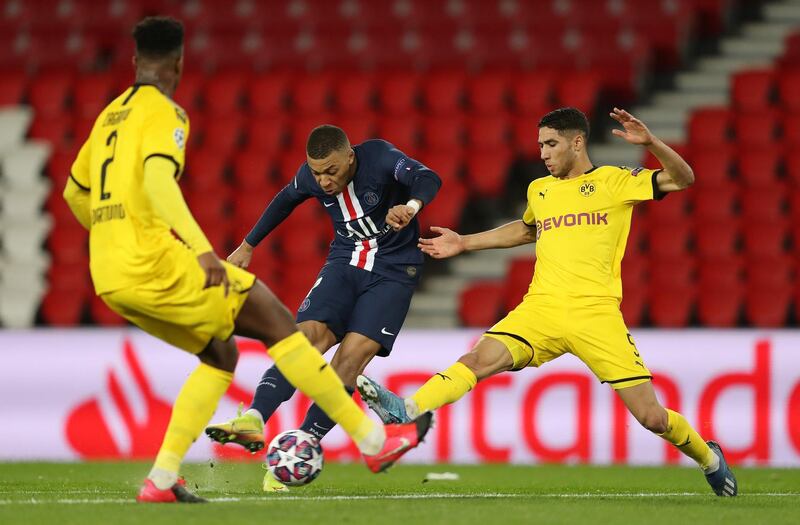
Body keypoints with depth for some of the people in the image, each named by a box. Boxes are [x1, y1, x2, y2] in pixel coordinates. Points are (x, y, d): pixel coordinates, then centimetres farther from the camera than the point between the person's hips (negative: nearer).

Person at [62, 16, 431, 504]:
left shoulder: (109, 116, 21)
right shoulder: (164, 113, -5)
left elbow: (74, 193, 31)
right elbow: (158, 182, -24)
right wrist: (203, 251, -33)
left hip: (109, 279, 9)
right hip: (153, 263, -9)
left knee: (220, 353, 19)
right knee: (276, 320, -1)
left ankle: (161, 478, 5)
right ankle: (374, 440, -1)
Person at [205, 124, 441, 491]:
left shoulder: (379, 158, -21)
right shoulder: (311, 177, -6)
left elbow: (427, 179, -37)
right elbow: (285, 200, 16)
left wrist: (412, 204, -59)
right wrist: (248, 246, 23)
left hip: (393, 270, -4)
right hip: (344, 264, 4)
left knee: (352, 356, -18)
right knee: (309, 336, -21)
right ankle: (253, 421, -33)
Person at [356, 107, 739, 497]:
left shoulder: (614, 182, 4)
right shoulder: (539, 190, 19)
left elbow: (682, 179, -2)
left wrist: (648, 142, -17)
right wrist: (464, 243, 37)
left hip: (596, 313, -4)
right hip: (542, 306, 4)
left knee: (651, 417, -4)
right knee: (482, 357, -24)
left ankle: (708, 458, 22)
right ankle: (406, 410, -37)